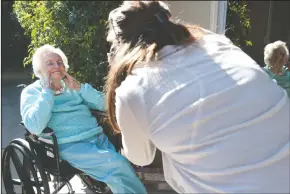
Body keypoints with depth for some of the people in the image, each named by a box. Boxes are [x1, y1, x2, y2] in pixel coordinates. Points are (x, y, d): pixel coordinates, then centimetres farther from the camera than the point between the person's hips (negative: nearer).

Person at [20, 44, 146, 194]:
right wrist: (47, 91, -7)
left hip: (98, 137, 5)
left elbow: (103, 105, 10)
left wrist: (79, 87, 0)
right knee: (117, 165, -26)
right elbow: (34, 128, -14)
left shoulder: (72, 86, 19)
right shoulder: (31, 92, 6)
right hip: (70, 146, -5)